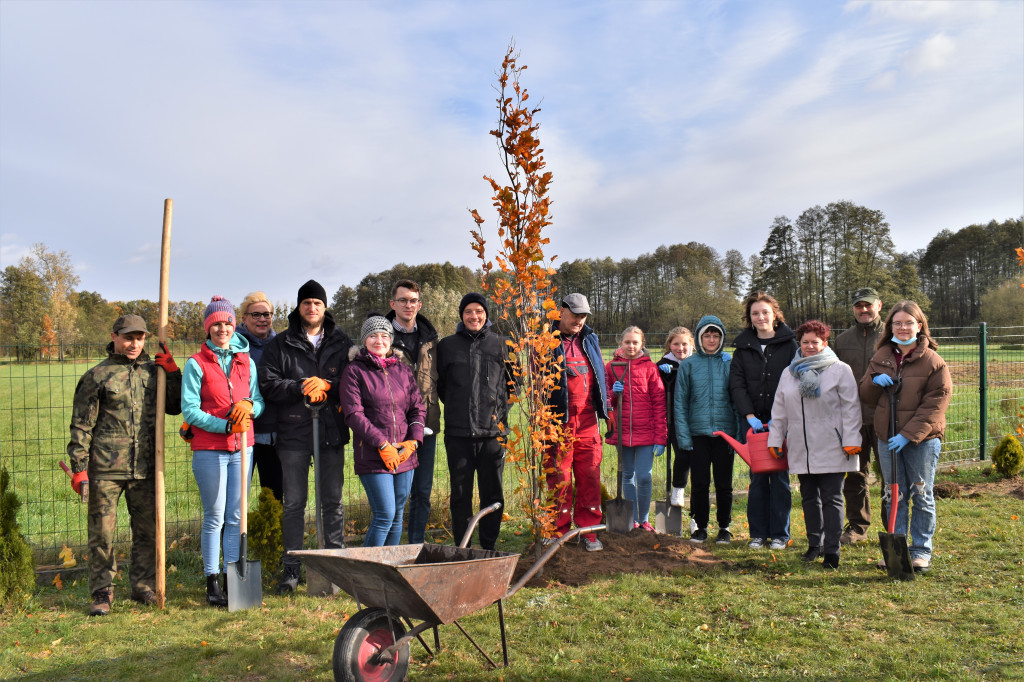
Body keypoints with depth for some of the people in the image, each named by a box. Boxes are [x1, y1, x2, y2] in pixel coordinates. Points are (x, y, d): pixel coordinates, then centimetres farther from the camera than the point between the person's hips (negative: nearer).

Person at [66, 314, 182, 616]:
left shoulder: (153, 371, 11)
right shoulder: (97, 376, 2)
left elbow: (175, 407, 17)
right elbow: (81, 425, 1)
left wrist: (172, 373, 4)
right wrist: (78, 467, -5)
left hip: (145, 468, 3)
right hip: (105, 468, -3)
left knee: (147, 530, 10)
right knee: (102, 532, 2)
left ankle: (144, 587, 24)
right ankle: (102, 593, 15)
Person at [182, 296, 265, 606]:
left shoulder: (247, 362, 10)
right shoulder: (196, 364, -2)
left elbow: (260, 400, 11)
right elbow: (190, 409, -7)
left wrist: (249, 407, -12)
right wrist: (225, 425, -17)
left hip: (242, 447, 4)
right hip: (209, 449, -3)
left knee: (235, 517, 7)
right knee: (215, 517, 1)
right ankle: (212, 583, 11)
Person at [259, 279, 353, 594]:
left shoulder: (341, 342, 9)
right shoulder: (280, 345, 5)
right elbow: (267, 385, -4)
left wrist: (326, 386, -13)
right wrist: (302, 388, -16)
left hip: (332, 430, 1)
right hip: (294, 432, -1)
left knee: (333, 500, 8)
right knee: (293, 502, 5)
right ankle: (291, 567, 16)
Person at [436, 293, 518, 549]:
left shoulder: (500, 344, 7)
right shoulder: (447, 345, 8)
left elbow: (512, 382, 13)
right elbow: (439, 385, 17)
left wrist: (501, 411, 2)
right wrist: (456, 407, 9)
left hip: (493, 432, 0)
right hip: (458, 433, 0)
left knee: (493, 493, 6)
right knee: (460, 494, 5)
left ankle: (489, 548, 18)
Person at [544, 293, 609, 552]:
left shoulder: (589, 340, 16)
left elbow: (600, 373, 23)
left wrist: (604, 404, 14)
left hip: (587, 420, 4)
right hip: (558, 420, -4)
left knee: (590, 477, 4)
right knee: (560, 479, 1)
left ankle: (588, 532, 14)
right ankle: (559, 532, 12)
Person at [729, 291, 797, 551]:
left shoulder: (789, 344, 2)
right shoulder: (743, 347, 9)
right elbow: (736, 384, 3)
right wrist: (750, 416, -9)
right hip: (753, 422, 2)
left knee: (780, 477, 3)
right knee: (757, 478, 5)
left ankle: (780, 534, 13)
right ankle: (758, 533, 15)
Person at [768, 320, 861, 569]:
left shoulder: (840, 370, -1)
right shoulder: (789, 373, 12)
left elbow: (851, 407, -5)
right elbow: (779, 410, 16)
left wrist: (851, 440, -11)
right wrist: (775, 439, 13)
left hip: (831, 448, -5)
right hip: (801, 449, 5)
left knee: (831, 499, -2)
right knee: (809, 497, 14)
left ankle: (831, 551, 3)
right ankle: (814, 544, 26)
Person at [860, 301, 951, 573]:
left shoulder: (933, 361, -8)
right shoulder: (881, 357, 7)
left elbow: (935, 404, -12)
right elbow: (866, 397, 13)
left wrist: (909, 434, -19)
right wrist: (875, 381, -10)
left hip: (923, 440, -4)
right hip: (887, 438, 4)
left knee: (922, 497, 7)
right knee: (894, 497, 11)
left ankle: (921, 551, 19)